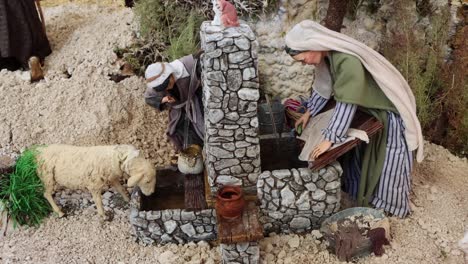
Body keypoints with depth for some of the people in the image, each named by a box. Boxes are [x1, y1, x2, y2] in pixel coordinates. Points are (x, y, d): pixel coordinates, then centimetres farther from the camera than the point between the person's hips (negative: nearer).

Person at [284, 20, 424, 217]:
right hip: (369, 107, 8)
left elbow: (346, 103, -36)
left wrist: (329, 139, -31)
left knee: (386, 163, 4)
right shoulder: (328, 54, -9)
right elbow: (324, 85, 8)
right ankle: (362, 197, 37)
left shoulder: (348, 61, -37)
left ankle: (388, 208, 23)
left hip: (390, 111, -8)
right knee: (362, 156, 19)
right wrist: (309, 112, 12)